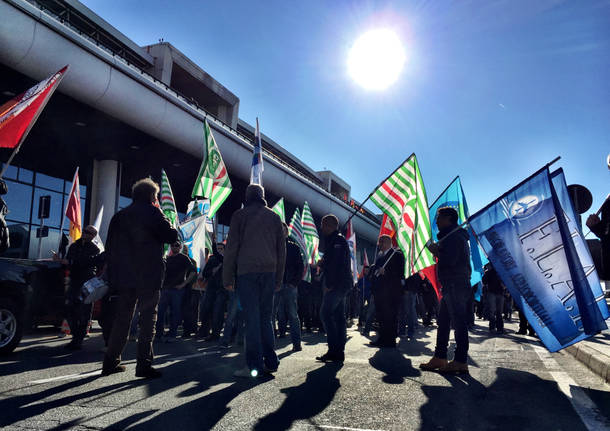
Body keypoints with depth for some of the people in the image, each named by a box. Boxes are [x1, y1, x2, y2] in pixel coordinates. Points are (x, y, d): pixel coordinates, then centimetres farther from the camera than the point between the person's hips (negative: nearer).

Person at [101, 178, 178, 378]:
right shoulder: (151, 212, -6)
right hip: (149, 276, -6)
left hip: (125, 275, 6)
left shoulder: (120, 215, 14)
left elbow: (109, 247, 14)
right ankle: (144, 365, -2)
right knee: (148, 318, -1)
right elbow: (171, 237, -9)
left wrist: (114, 272, 18)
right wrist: (166, 223, 7)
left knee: (122, 317, 14)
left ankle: (111, 362, 19)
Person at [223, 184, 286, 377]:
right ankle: (270, 362, 12)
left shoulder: (240, 215, 4)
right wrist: (278, 279, 17)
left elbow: (231, 247, -1)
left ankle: (254, 365, -5)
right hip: (269, 272, 4)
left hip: (246, 271, -4)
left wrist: (227, 277, 2)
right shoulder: (274, 217, 16)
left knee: (252, 318, -4)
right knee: (265, 318, 11)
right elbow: (281, 250, 15)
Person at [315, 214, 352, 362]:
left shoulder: (336, 240, -10)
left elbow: (337, 264, -20)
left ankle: (334, 350, -9)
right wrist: (323, 264, 9)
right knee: (339, 316, 9)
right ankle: (339, 351, 13)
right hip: (342, 285, 10)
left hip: (336, 284, -10)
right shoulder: (338, 240, 21)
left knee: (325, 314, -10)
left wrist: (329, 284, -19)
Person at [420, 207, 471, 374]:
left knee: (458, 323, -6)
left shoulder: (454, 236, -12)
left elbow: (449, 260, -22)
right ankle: (439, 358, 18)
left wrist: (436, 251, -8)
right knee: (443, 323, 12)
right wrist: (438, 250, 10)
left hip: (456, 286, -11)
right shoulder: (451, 236, 21)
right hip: (450, 286, 11)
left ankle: (460, 362, -1)